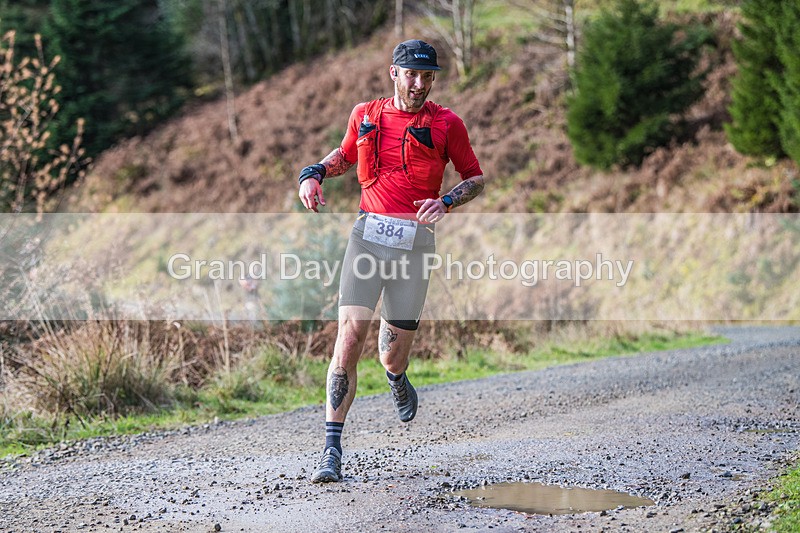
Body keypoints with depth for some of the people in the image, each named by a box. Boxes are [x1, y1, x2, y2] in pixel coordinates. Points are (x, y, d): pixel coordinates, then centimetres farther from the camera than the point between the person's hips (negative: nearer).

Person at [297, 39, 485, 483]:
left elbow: (476, 178, 11)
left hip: (415, 241, -1)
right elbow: (345, 155, 29)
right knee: (350, 335, -13)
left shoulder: (446, 124, 4)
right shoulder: (365, 115, 11)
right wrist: (314, 173, 9)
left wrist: (446, 202, -9)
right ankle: (331, 449, -11)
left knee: (392, 356, 5)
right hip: (368, 231, 1)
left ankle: (397, 380, 46)